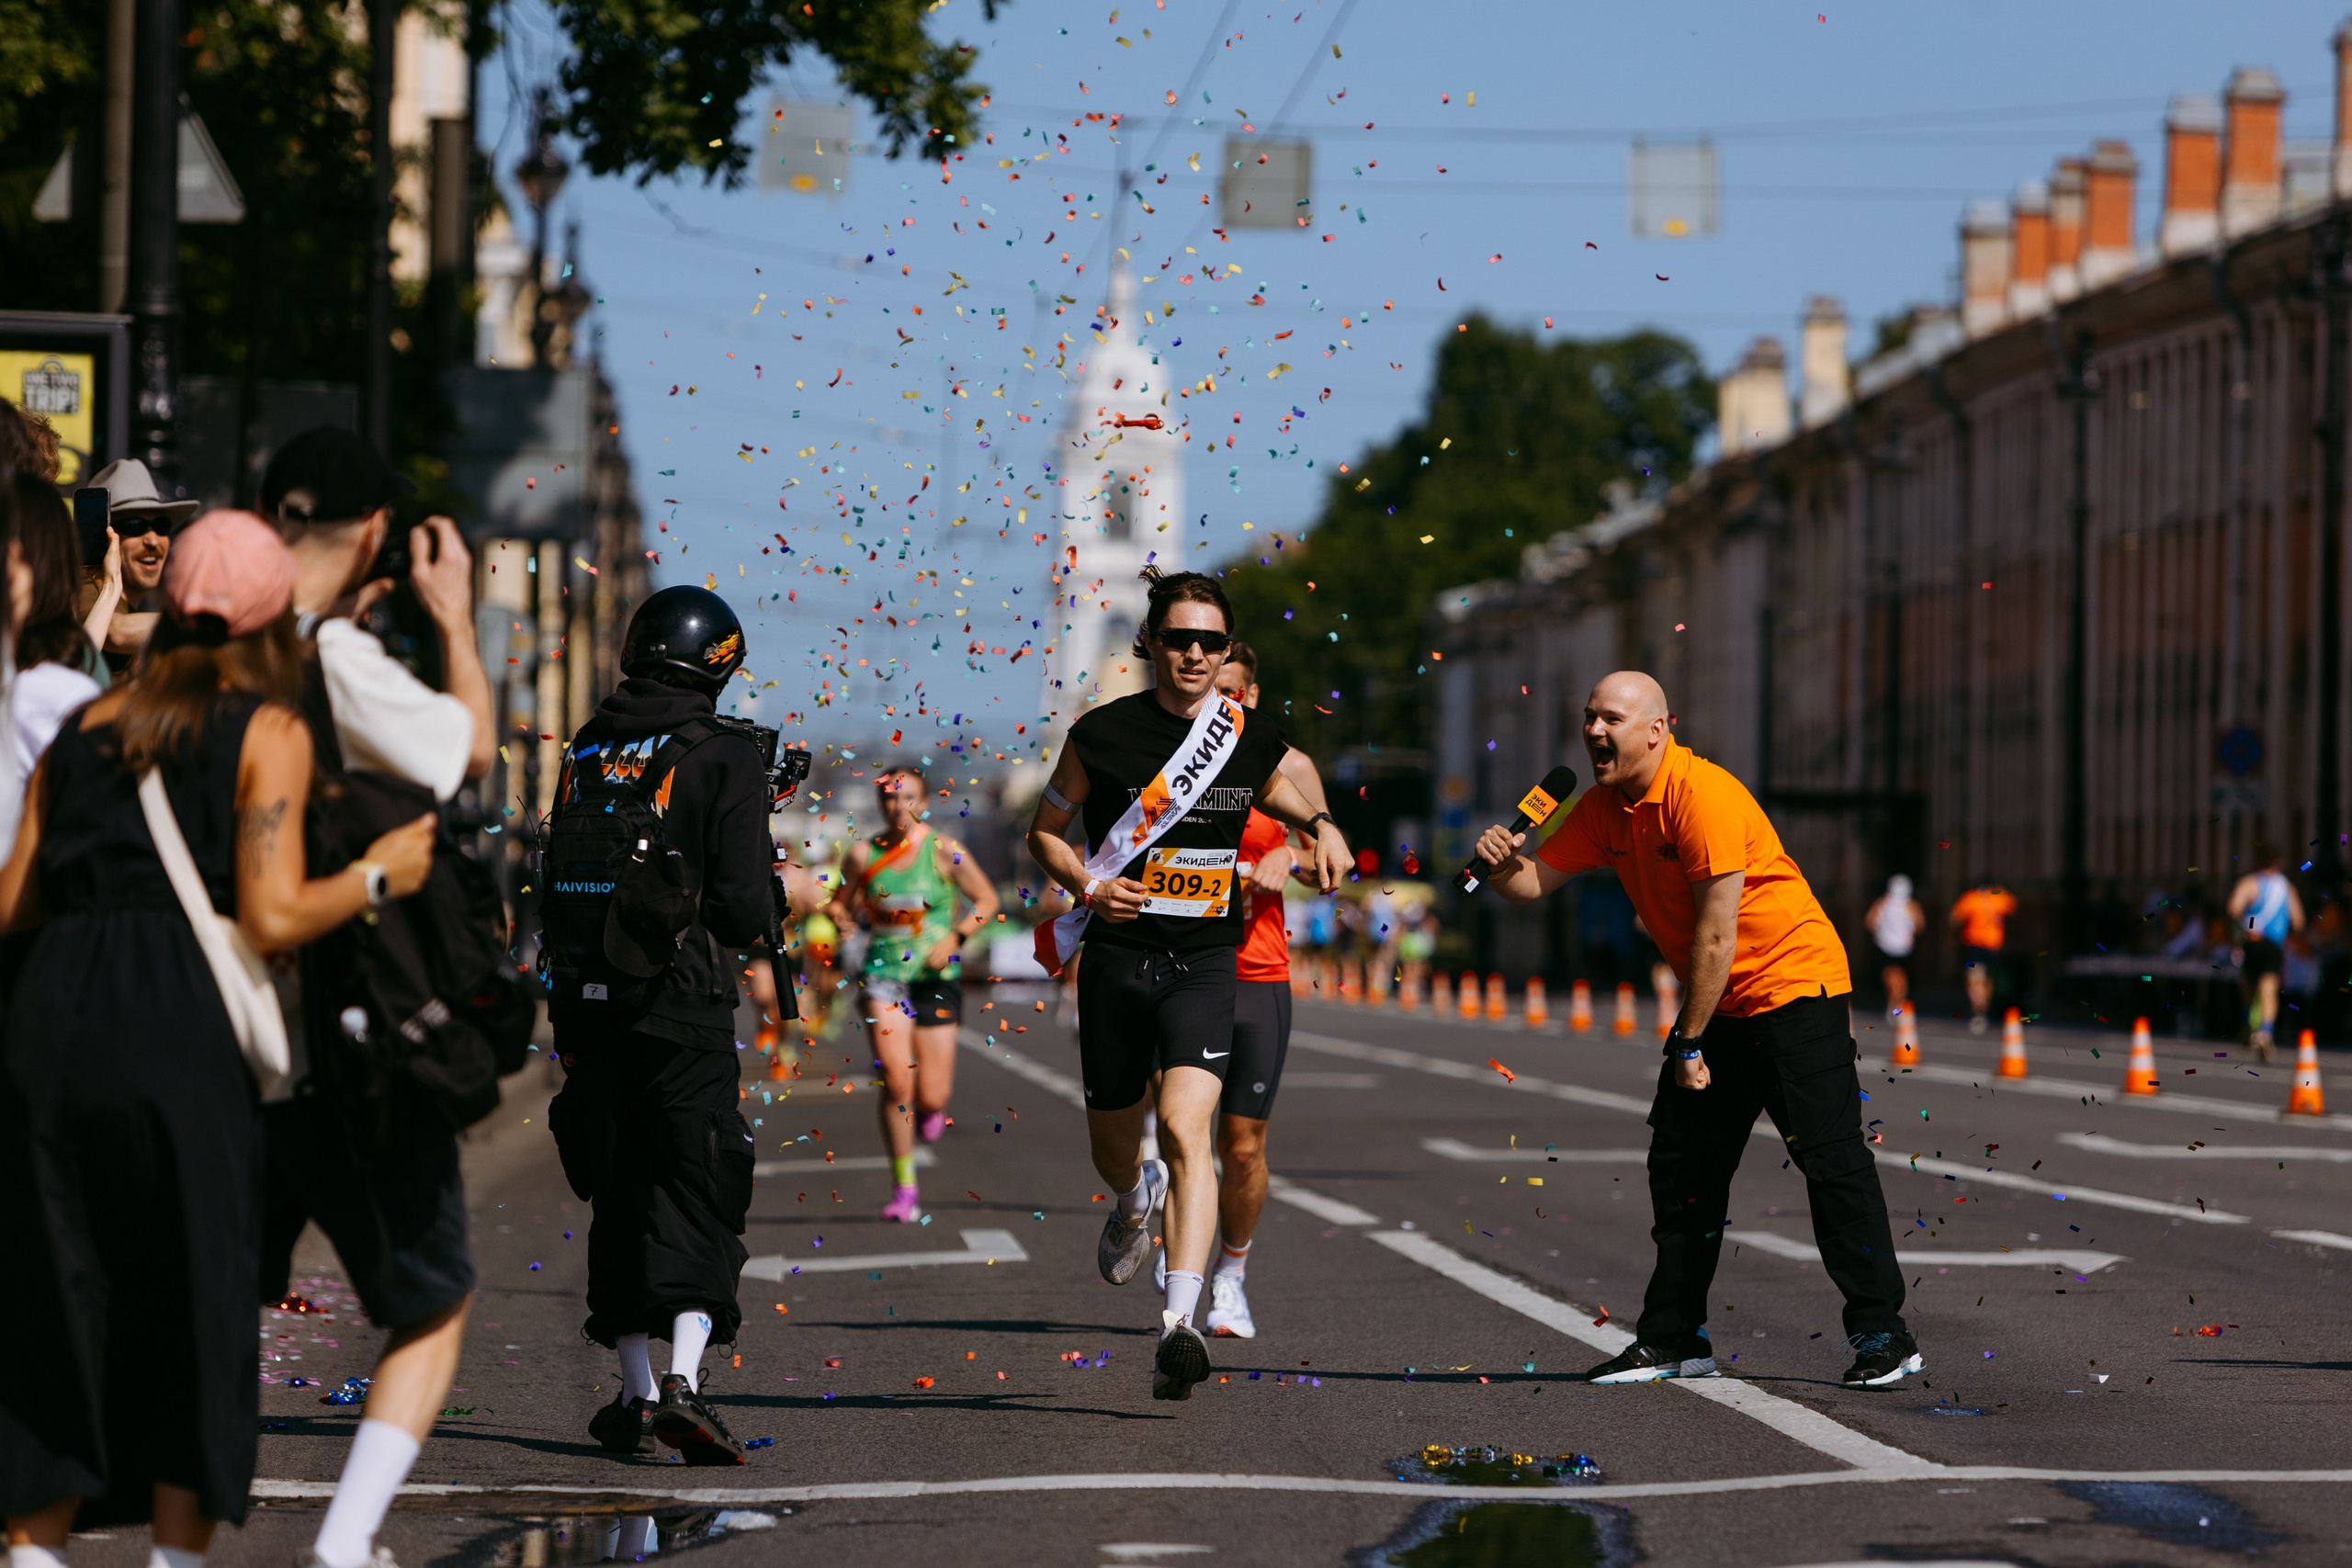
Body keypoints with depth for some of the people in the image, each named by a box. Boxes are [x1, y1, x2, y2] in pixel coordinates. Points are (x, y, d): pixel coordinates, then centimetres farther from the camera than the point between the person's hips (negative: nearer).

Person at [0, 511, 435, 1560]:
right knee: (194, 1314, 5)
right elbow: (273, 917, -7)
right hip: (173, 1022, -5)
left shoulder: (87, 726, 17)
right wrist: (377, 876, 9)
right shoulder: (269, 733, 3)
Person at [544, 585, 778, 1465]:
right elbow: (744, 912, -11)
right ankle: (682, 1383, -17)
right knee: (697, 1197, 0)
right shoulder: (725, 759, -6)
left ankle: (635, 1394, 16)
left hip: (585, 1003, 4)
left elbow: (555, 878, 11)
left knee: (621, 1197, 14)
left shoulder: (585, 754, 8)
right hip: (682, 1007, -4)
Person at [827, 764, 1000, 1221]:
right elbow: (846, 903, 15)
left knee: (931, 1098, -3)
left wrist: (954, 938, -10)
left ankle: (932, 1105, 37)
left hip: (936, 977, -1)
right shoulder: (864, 854, 0)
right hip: (883, 973, 1)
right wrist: (838, 913, -8)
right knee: (895, 1079, -16)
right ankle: (904, 1187, -3)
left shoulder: (944, 851, -5)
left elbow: (987, 900, 3)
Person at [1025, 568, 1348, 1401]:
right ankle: (1136, 1200, 54)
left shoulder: (1252, 738, 2)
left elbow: (1273, 789, 25)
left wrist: (1319, 825, 4)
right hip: (1116, 958, 1)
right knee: (1112, 1148, 15)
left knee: (1185, 1125, -22)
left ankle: (1180, 1323, -30)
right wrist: (1086, 885, -10)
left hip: (1205, 963, -1)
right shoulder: (1104, 733, -4)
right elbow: (1045, 829, 8)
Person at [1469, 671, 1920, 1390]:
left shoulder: (1704, 795, -22)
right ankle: (1674, 1338, 14)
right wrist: (1504, 864, -20)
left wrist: (1690, 1044, -18)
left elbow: (1716, 934, -23)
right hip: (1717, 1005, 9)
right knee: (1682, 1162, 7)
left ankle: (1882, 1332, -8)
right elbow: (1537, 880, 4)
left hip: (1793, 986, -9)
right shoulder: (1605, 807, 4)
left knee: (1830, 1156, -11)